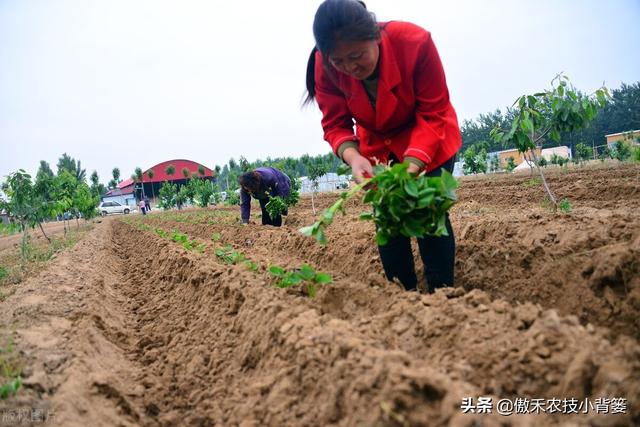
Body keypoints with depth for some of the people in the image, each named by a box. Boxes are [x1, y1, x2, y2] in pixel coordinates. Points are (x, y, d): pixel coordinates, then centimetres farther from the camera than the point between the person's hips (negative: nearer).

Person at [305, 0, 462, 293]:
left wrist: (412, 165, -41)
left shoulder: (415, 42, -33)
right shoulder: (325, 66, -25)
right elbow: (335, 125, -19)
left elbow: (434, 114, -27)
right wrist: (352, 157, -41)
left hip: (428, 141, -3)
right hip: (378, 146, 3)